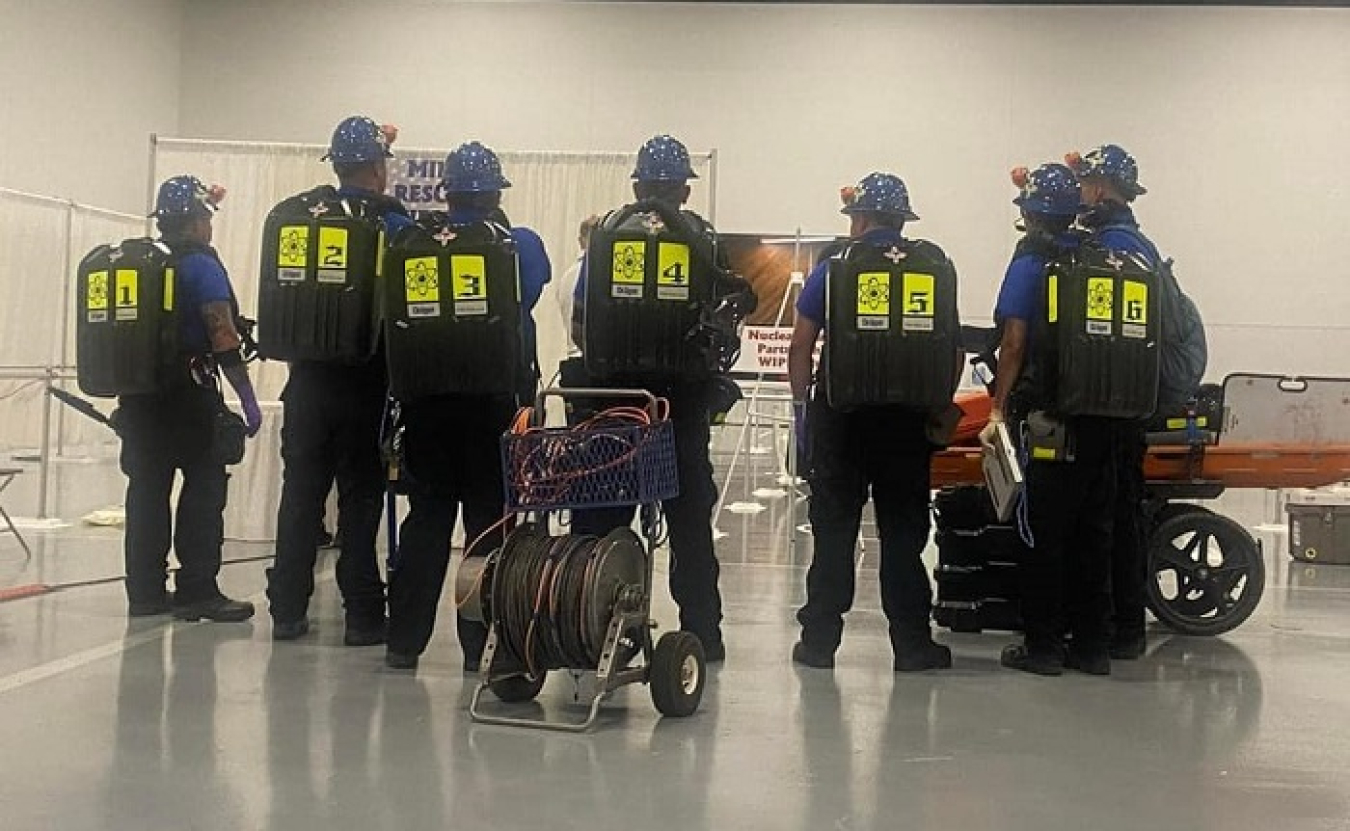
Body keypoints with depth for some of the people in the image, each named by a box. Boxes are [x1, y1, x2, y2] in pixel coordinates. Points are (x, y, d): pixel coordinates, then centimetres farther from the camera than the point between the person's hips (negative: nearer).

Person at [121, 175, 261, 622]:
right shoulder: (201, 266, -8)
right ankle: (198, 590, -2)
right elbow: (223, 337, -16)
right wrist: (248, 399, -14)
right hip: (190, 395, -7)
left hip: (138, 396, 7)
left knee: (147, 490, 10)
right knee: (204, 487, 0)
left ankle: (145, 591, 15)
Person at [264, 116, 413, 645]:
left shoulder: (294, 215, 5)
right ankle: (362, 616, 6)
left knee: (300, 493, 10)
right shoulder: (389, 222, -6)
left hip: (306, 378, 3)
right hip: (364, 383, -3)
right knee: (360, 498, 3)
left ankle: (287, 611, 14)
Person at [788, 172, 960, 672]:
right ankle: (911, 644, 10)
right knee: (904, 532, 8)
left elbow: (801, 345, 0)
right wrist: (940, 405, 16)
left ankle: (819, 639, 8)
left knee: (834, 532, 6)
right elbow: (954, 347, 8)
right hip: (910, 421, 2)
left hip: (843, 416, -2)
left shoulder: (835, 269, 0)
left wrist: (801, 404, 9)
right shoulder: (936, 268, 7)